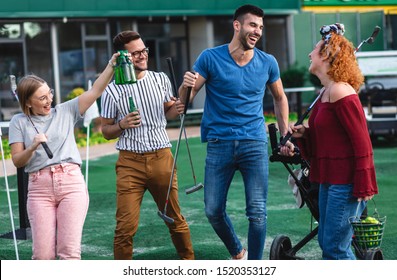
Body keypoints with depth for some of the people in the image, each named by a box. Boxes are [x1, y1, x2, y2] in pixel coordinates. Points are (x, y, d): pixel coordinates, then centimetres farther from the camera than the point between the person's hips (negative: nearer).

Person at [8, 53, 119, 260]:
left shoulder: (65, 111, 13)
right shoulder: (19, 122, 10)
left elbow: (95, 91, 7)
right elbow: (17, 161, 6)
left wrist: (111, 65, -3)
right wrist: (33, 147, -12)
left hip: (72, 182, 0)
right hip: (39, 188, 0)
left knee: (69, 251, -10)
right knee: (43, 255, -6)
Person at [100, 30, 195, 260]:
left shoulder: (161, 80, 6)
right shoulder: (113, 91, -3)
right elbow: (106, 131, 5)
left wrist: (175, 110, -4)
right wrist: (121, 125, -15)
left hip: (162, 157, 2)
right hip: (130, 162, -2)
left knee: (175, 219, 11)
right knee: (126, 226, -6)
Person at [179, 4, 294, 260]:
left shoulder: (267, 63, 2)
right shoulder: (211, 58, -4)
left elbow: (280, 98, 19)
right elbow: (185, 99, -3)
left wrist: (286, 136, 11)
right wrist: (186, 86, -26)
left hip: (255, 144, 0)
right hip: (219, 144, 0)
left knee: (257, 213, -4)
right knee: (214, 211, 5)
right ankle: (237, 253, 31)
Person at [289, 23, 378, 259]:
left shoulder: (341, 92, -17)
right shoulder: (326, 92, 13)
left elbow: (361, 142, -19)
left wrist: (363, 187, -20)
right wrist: (304, 133, 4)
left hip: (345, 182, -10)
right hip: (330, 180, 10)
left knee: (335, 248, -7)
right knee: (327, 243, 14)